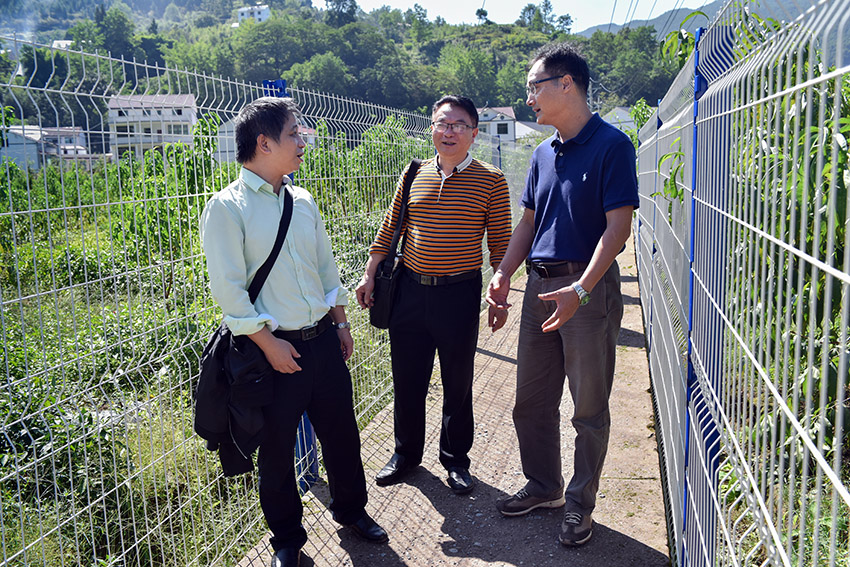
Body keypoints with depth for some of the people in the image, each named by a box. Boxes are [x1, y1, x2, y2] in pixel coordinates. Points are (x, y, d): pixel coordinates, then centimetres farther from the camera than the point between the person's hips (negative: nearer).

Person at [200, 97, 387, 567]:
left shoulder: (303, 201, 9)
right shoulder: (227, 207, -11)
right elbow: (228, 289, -14)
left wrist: (341, 324, 15)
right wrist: (270, 344, -15)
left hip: (322, 339, 6)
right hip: (274, 348, -5)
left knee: (341, 432, 17)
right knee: (277, 449, 10)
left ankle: (350, 509, 42)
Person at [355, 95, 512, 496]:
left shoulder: (490, 180, -3)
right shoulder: (414, 175, 7)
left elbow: (500, 243, -2)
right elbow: (389, 228, 12)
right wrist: (369, 276, 10)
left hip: (459, 293, -3)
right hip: (410, 290, 3)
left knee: (457, 383, 10)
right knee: (407, 380, 12)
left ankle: (456, 459, 30)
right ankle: (406, 453, 33)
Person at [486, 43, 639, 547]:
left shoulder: (611, 145, -10)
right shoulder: (544, 154, 13)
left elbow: (618, 226, -16)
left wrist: (581, 289, -25)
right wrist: (504, 273, 4)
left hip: (589, 288, -7)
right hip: (541, 286, 7)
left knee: (590, 407, 5)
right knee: (532, 400, 14)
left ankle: (580, 504, 21)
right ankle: (544, 486, 32)